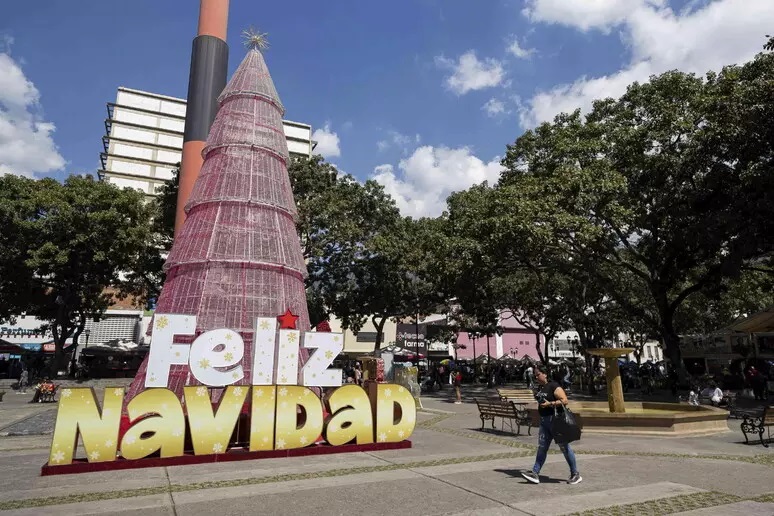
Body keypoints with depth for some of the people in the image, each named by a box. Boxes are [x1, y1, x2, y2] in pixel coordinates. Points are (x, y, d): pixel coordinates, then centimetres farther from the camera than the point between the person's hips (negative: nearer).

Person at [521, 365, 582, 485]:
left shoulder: (554, 386, -14)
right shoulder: (541, 387, 12)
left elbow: (565, 400, -21)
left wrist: (549, 404, -24)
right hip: (544, 421, 8)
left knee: (564, 447, 3)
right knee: (541, 447, 5)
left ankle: (575, 474, 17)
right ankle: (535, 473, 3)